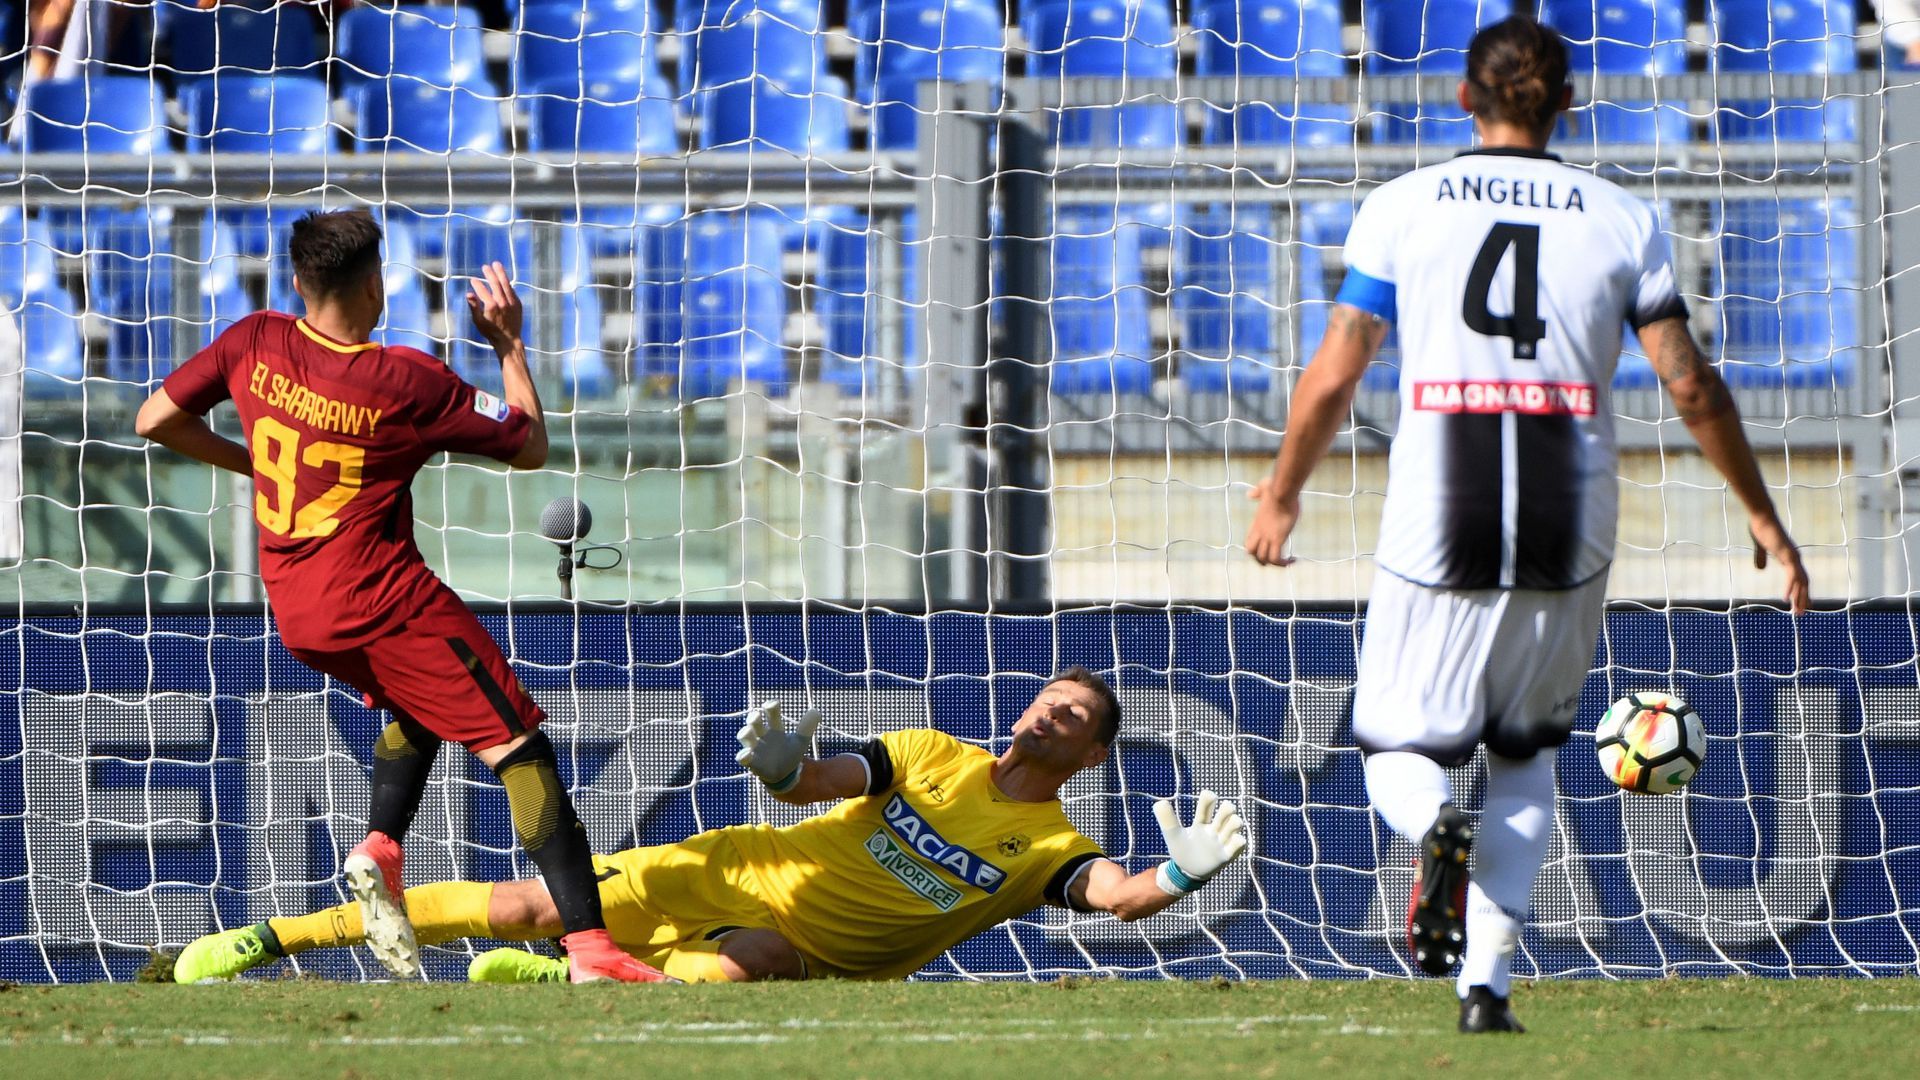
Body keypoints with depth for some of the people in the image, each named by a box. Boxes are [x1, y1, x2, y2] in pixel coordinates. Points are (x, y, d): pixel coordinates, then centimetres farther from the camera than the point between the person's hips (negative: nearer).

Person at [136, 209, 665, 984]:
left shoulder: (254, 344, -1)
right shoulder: (408, 382, -12)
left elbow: (156, 420, 10)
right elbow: (530, 447, -1)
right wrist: (510, 344, 9)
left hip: (295, 613, 6)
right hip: (382, 600, -6)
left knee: (418, 709, 32)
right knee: (519, 745, -6)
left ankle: (379, 850, 8)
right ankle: (589, 945, -17)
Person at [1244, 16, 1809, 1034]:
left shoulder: (1400, 208, 2)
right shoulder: (1623, 222, 5)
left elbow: (1333, 376, 1)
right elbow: (1692, 386, 2)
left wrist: (1282, 493, 16)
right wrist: (1761, 516, 12)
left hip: (1434, 537, -1)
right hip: (1569, 546, 2)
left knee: (1397, 750, 13)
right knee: (1526, 752, 21)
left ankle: (1435, 827, -24)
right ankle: (1486, 979, 6)